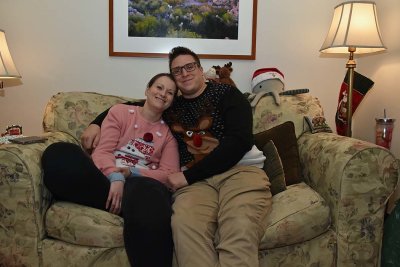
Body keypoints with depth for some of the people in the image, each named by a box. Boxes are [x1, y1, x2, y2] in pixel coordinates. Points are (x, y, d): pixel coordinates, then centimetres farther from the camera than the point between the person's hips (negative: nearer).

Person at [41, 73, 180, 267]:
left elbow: (170, 173, 5)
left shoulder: (169, 131, 17)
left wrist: (131, 173, -12)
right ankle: (121, 202, -25)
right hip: (106, 178, 3)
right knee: (58, 154, -30)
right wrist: (115, 177, -21)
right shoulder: (120, 111, 14)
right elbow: (102, 151, 2)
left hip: (139, 182, -2)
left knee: (149, 199, -43)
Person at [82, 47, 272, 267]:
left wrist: (188, 175, -9)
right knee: (184, 223, -35)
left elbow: (240, 140, -6)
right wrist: (97, 123, 17)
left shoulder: (226, 94, 10)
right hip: (196, 179, 3)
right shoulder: (170, 106, 23)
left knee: (240, 228, -38)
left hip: (241, 169, -2)